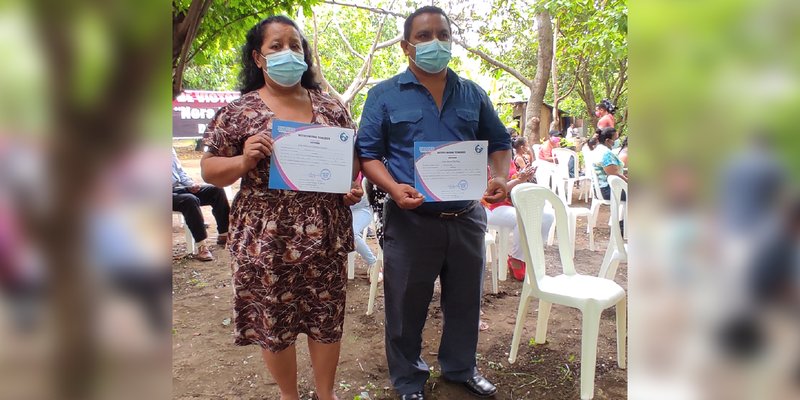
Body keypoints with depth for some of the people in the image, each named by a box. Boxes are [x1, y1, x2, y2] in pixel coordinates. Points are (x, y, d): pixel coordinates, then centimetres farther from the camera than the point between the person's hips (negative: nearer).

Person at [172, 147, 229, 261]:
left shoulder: (171, 149, 14)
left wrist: (191, 184, 2)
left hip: (181, 187, 7)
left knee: (216, 190, -7)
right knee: (190, 200, -36)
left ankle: (224, 234, -3)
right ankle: (201, 246, -33)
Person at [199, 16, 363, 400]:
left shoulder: (331, 107, 6)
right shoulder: (238, 111, -1)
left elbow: (353, 157, 15)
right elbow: (209, 169, 0)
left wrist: (353, 185, -4)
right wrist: (244, 160, -19)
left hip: (325, 232, 2)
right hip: (266, 236, -2)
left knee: (327, 316, 12)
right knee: (273, 321, 11)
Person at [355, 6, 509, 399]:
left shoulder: (473, 94, 10)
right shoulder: (384, 95, 0)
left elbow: (498, 142, 15)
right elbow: (368, 153, -2)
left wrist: (499, 176, -6)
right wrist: (393, 188, -20)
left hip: (467, 218, 4)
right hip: (411, 220, -3)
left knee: (465, 300, 17)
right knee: (407, 306, 9)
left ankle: (461, 367, 41)